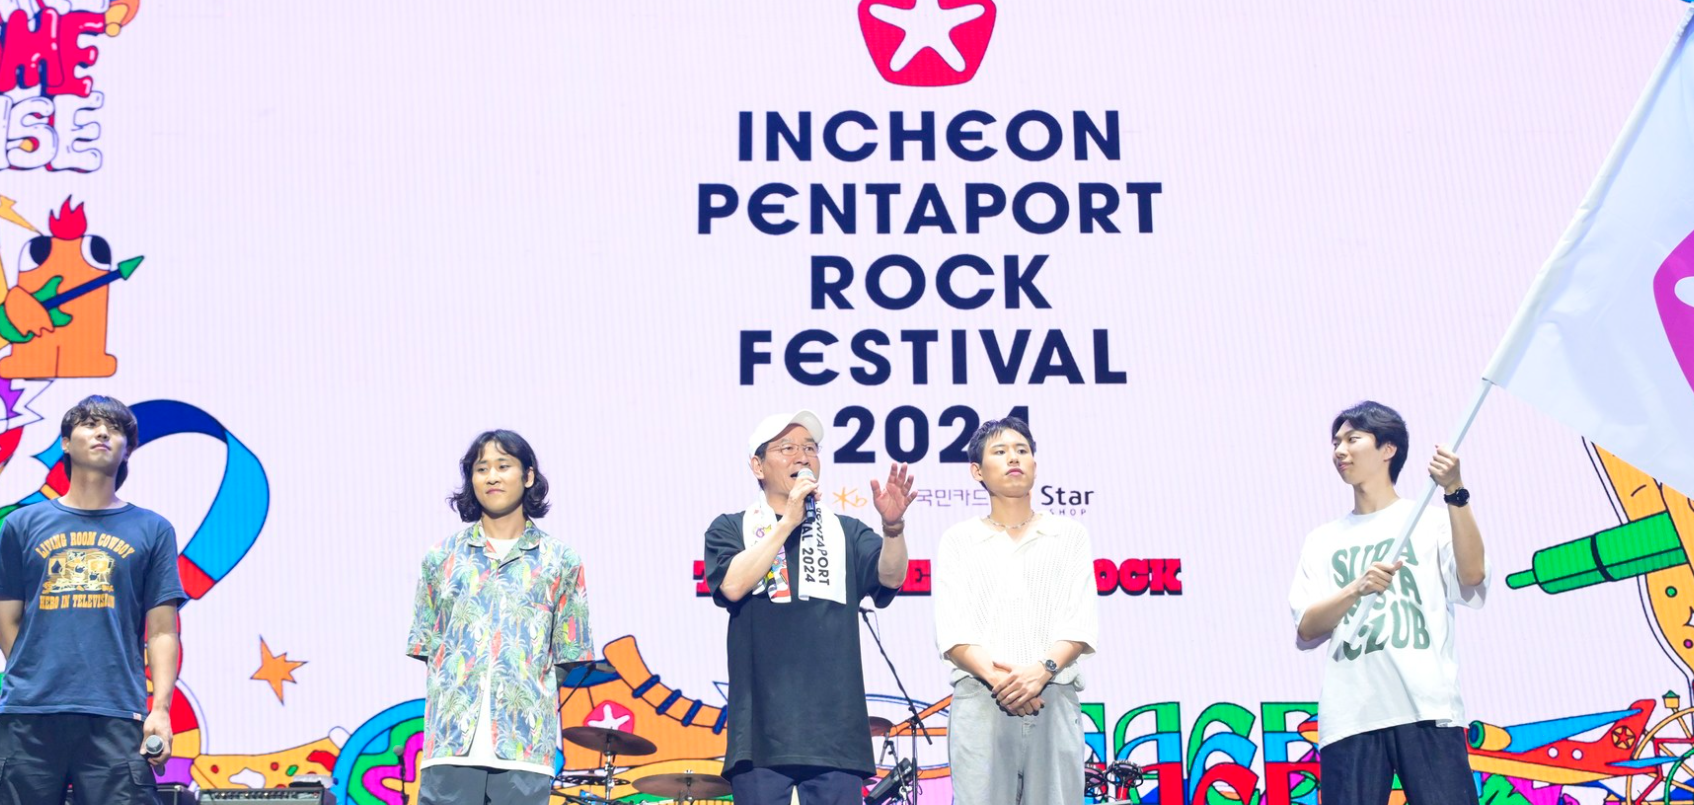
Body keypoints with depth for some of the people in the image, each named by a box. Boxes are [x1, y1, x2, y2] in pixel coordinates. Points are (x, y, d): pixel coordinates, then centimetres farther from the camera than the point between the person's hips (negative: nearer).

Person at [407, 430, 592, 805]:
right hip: (451, 742, 1)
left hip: (526, 744, 0)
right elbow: (426, 644, 13)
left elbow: (571, 658, 9)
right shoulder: (442, 558, 13)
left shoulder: (560, 562, 9)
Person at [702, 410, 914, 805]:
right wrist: (787, 522, -10)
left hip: (836, 731, 2)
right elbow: (732, 585, -9)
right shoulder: (730, 530, 11)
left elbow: (891, 578, -2)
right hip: (762, 732, -2)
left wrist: (893, 527, -22)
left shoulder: (846, 533, 16)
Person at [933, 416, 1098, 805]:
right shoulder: (958, 540, 13)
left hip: (1055, 698, 1)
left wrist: (1042, 670, -15)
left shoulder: (1069, 535, 15)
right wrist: (997, 677, -16)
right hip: (980, 700, -1)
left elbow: (1080, 624, 4)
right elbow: (952, 631, 2)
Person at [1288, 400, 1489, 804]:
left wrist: (1455, 494, -16)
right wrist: (1355, 590, -12)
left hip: (1428, 710, -2)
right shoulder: (1323, 541, 18)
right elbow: (1306, 632, 6)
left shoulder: (1431, 522, 12)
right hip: (1349, 718, 2)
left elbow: (1472, 576, -8)